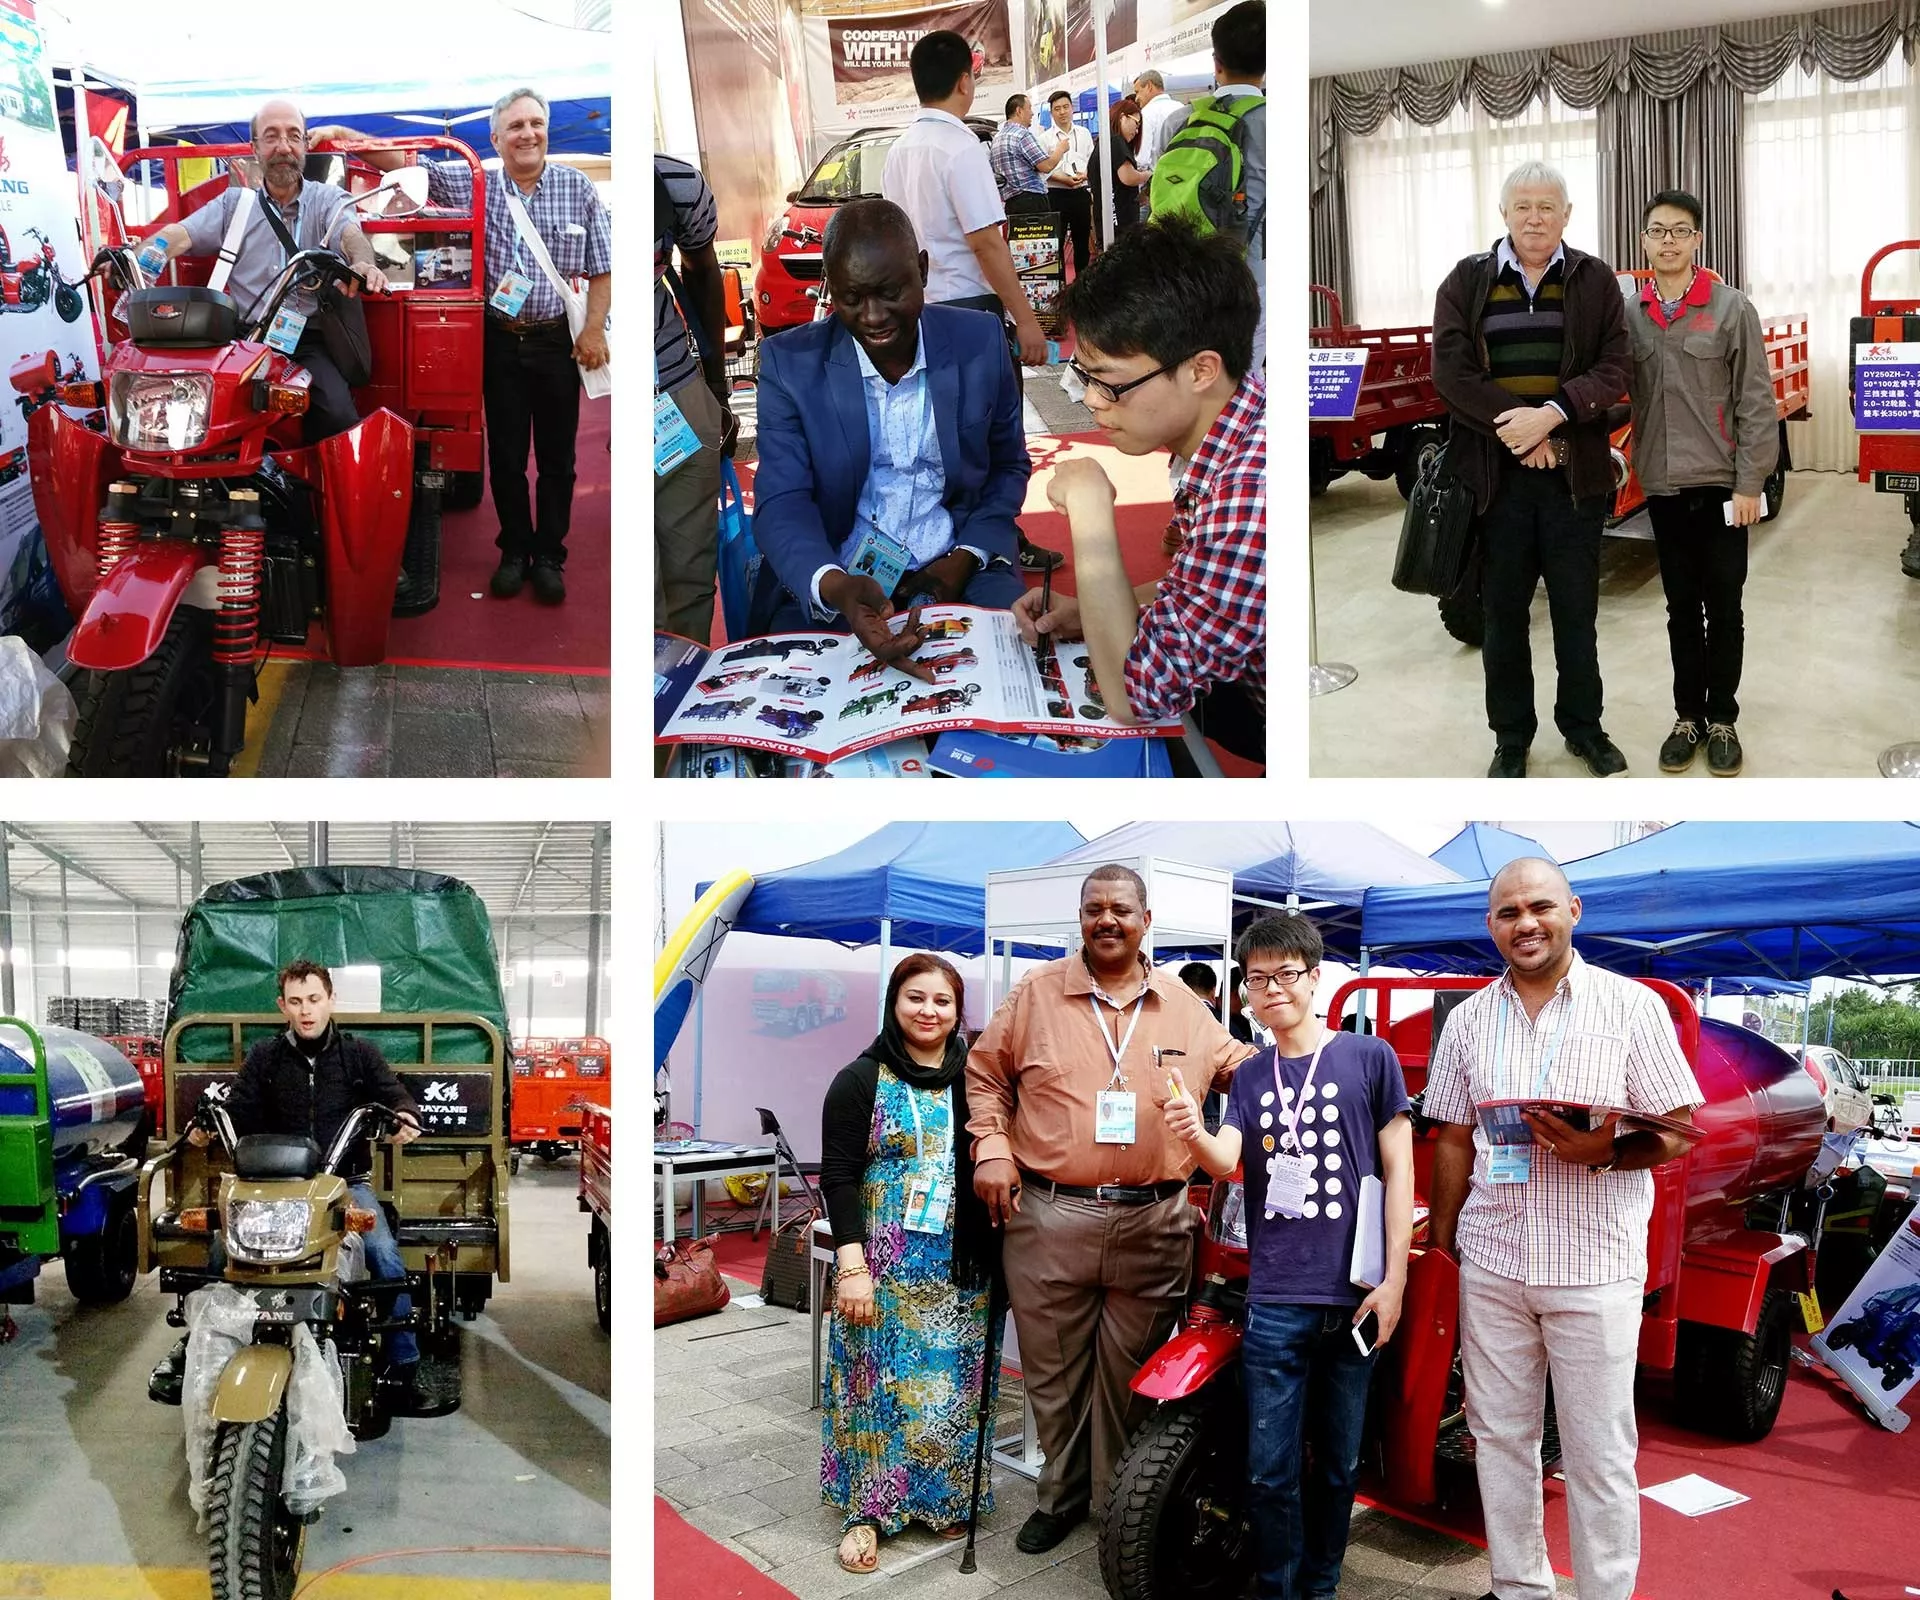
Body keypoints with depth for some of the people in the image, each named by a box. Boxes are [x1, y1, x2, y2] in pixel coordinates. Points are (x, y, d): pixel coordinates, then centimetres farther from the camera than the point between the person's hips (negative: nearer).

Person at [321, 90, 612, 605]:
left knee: (557, 456, 7)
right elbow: (402, 160, -3)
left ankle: (549, 557, 19)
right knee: (505, 455, 9)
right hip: (501, 341, 1)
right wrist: (342, 135, -14)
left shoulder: (578, 188, -1)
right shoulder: (473, 184, 0)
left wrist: (594, 330, -8)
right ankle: (514, 551, 24)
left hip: (559, 342, -1)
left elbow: (601, 268, 0)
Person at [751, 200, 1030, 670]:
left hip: (955, 572, 2)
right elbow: (782, 504, -13)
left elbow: (1009, 465, 12)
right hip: (828, 585, -1)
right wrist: (835, 587, -35)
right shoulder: (791, 362, -6)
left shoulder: (979, 343, -1)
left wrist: (967, 556, -7)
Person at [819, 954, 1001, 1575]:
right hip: (884, 1264, -3)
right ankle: (868, 1511, 12)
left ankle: (943, 1499, 22)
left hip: (959, 1267, 3)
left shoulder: (974, 1080, 7)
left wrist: (997, 1255, 2)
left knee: (953, 1386, 6)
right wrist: (852, 1264, -14)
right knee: (880, 1383, 1)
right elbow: (838, 1175, -6)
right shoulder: (861, 1081, -2)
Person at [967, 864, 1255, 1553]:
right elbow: (985, 1073, 9)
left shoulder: (1182, 1004, 8)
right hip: (1049, 1218, 0)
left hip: (1154, 1224, 1)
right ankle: (1061, 1494, 29)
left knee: (1132, 1376, 10)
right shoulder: (1037, 992, 3)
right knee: (1053, 1371, 11)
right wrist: (991, 1149, -1)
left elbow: (1236, 1065, 20)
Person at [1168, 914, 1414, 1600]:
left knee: (1337, 1461, 11)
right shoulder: (1250, 1077, 9)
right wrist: (1194, 1136, -29)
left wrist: (1394, 1279, -4)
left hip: (1352, 1296, -1)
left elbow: (1398, 1170, 1)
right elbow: (1225, 1160, -5)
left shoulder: (1369, 1057, 1)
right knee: (1270, 1468, 1)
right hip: (1274, 1300, 1)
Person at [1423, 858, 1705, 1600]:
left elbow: (1682, 1130, -2)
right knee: (1499, 1436, 11)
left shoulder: (1631, 1006, -2)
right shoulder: (1468, 1019, 8)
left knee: (1599, 1455, 1)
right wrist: (1440, 1247, 10)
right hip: (1491, 1264, 4)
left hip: (1595, 1268, -3)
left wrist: (1605, 1152, -20)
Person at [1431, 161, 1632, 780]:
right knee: (1503, 612, 7)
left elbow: (1612, 368, -3)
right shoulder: (1467, 281, 4)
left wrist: (1553, 416, -19)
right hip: (1495, 473, 0)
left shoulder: (1595, 280, 5)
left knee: (1577, 609, 10)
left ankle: (1582, 724, 25)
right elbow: (1452, 371, -5)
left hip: (1574, 472, 0)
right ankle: (1511, 738, 18)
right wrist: (1517, 427, -13)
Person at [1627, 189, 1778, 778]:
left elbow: (1756, 402, -6)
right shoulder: (1628, 316, 3)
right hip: (1662, 487, 2)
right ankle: (1687, 716, 22)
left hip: (1720, 485, -2)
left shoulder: (1733, 308, -5)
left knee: (1723, 608, 5)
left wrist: (1750, 484, -10)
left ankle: (1723, 720, 17)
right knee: (1682, 609, 11)